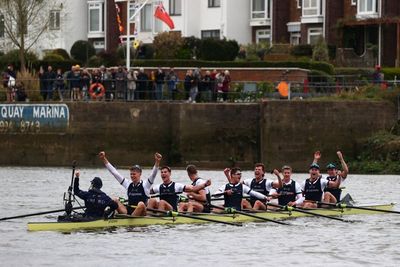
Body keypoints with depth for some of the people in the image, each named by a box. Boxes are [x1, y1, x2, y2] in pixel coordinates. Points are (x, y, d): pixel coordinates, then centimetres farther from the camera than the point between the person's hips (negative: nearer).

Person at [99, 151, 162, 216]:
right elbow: (114, 172, 12)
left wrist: (157, 162, -31)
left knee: (141, 204, -36)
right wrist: (104, 159, 8)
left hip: (141, 213, -4)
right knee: (115, 201, -14)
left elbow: (153, 174, -13)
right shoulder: (128, 184, 13)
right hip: (129, 211, 4)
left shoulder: (145, 184, 2)